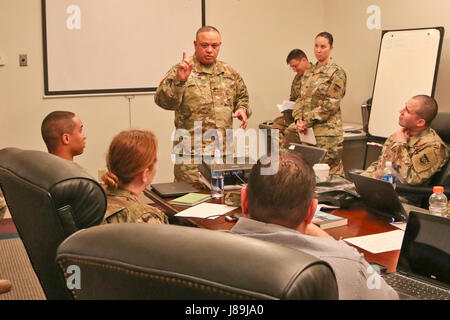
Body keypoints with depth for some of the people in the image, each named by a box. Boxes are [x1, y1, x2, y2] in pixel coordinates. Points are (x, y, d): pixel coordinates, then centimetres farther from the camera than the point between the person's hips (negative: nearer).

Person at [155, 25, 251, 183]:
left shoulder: (230, 72, 14)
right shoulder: (181, 70, -2)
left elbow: (242, 97, 27)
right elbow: (163, 100, -15)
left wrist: (242, 109, 6)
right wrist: (179, 80, -30)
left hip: (224, 151, 5)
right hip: (192, 152, -5)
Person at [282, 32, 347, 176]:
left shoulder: (336, 72, -4)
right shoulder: (308, 72, 17)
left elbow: (331, 104, -11)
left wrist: (308, 121, -13)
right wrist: (298, 119, -1)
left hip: (326, 131, -6)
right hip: (306, 130, 6)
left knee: (329, 171, -5)